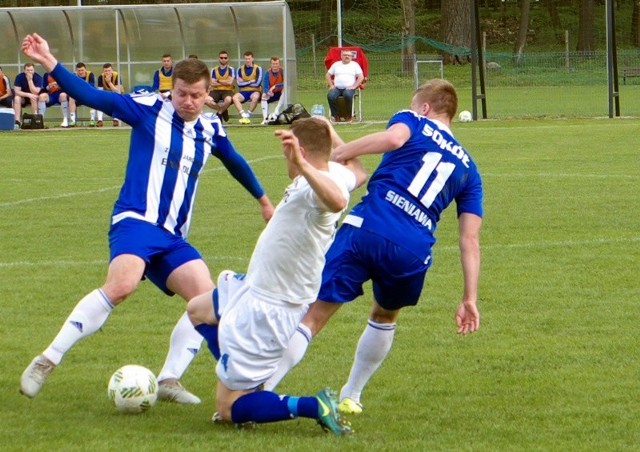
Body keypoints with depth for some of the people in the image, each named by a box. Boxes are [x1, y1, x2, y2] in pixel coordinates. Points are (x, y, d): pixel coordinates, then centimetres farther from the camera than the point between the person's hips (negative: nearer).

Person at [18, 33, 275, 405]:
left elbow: (235, 162, 33)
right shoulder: (150, 109, -1)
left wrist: (263, 199, 46)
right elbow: (92, 97, -7)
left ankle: (169, 380, 1)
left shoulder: (210, 129, 13)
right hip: (135, 221, -6)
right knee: (121, 284, -31)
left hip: (173, 237, 6)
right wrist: (49, 63, -17)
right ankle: (47, 361, -24)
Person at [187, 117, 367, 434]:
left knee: (228, 410, -5)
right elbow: (358, 174, 25)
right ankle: (242, 385, 32)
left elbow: (337, 201, -57)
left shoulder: (315, 188, -31)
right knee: (198, 310, 38)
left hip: (266, 310, -11)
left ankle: (313, 407, -12)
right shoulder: (335, 174, -1)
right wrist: (329, 135, 27)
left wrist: (302, 166, -67)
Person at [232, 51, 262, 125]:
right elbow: (239, 83, -1)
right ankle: (244, 116, -36)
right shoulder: (240, 69, 10)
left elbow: (257, 83, -7)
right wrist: (251, 81, -3)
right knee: (235, 97, -30)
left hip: (254, 91, -2)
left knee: (255, 97, -38)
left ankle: (248, 115, -27)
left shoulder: (258, 69, 3)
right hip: (243, 92, 2)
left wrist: (245, 82, -1)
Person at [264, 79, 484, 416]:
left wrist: (330, 158, -8)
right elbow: (470, 239, 19)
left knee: (312, 316, -4)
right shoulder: (467, 167, 26)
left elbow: (393, 137, -9)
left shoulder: (412, 121, 17)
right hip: (412, 251, 3)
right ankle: (350, 397, 37)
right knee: (385, 318, 33)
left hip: (365, 229, -3)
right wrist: (469, 298, 17)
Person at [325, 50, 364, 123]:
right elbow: (328, 75, 21)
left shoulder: (355, 64, 14)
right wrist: (331, 85, 4)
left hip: (349, 88, -2)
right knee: (330, 96, -32)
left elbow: (361, 77, 5)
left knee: (348, 95, -38)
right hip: (337, 88, 2)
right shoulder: (336, 64, 21)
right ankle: (336, 116, -18)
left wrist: (354, 86, -8)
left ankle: (349, 116, -20)